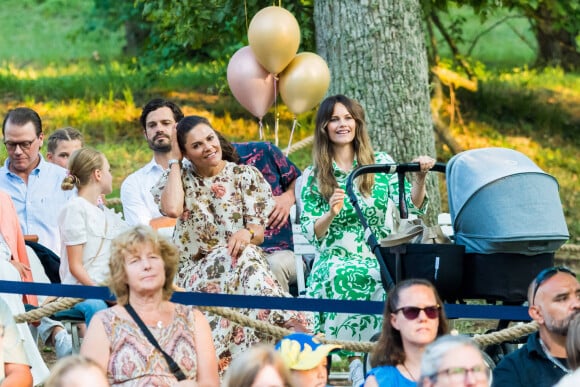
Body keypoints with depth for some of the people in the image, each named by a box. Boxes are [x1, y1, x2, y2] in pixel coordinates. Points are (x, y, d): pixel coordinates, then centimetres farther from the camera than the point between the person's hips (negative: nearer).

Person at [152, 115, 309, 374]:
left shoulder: (246, 176, 10)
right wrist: (174, 161, -1)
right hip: (193, 272, -1)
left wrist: (247, 234, -25)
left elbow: (259, 233, 2)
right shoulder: (178, 177, 10)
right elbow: (172, 209, -16)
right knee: (236, 260, -34)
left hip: (241, 260, 1)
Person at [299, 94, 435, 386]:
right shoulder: (312, 177, 10)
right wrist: (331, 214, -18)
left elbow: (412, 207, 2)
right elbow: (311, 234, 2)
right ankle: (358, 361, -28)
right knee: (344, 277, -38)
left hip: (379, 261, 1)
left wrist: (420, 178, -16)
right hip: (336, 261, -1)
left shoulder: (381, 163, 12)